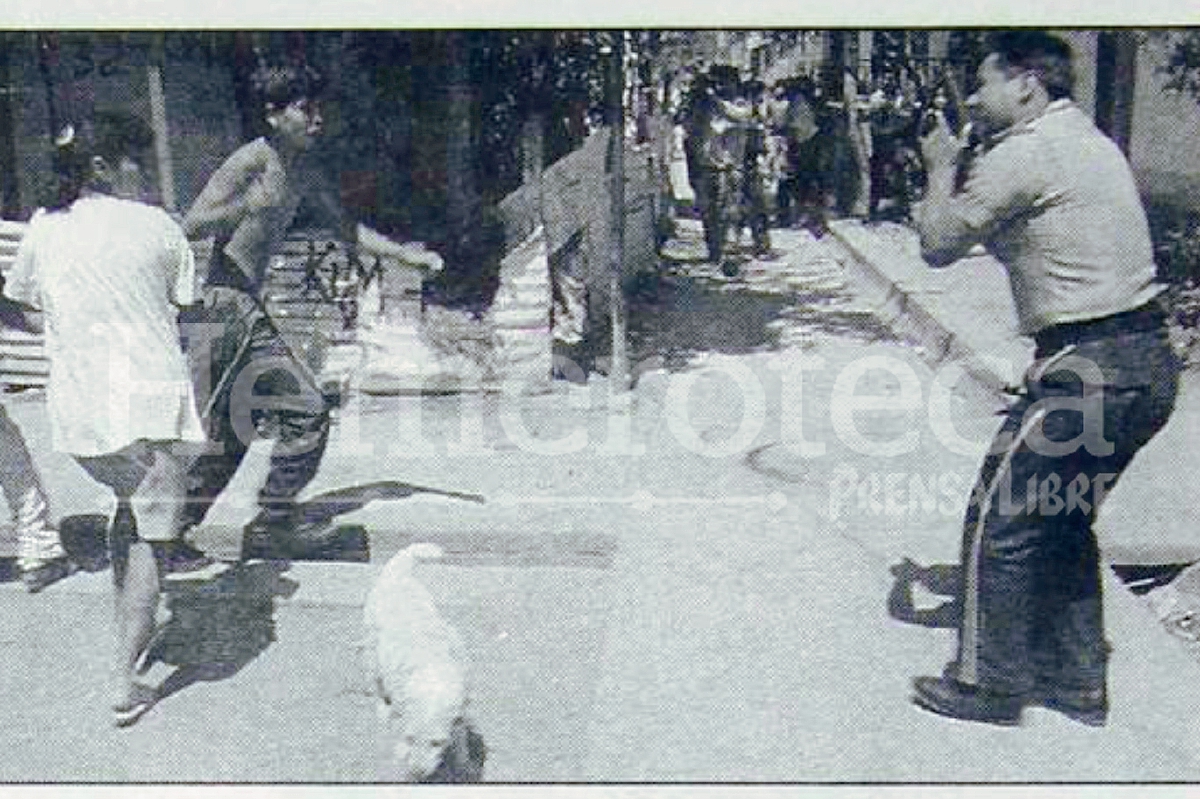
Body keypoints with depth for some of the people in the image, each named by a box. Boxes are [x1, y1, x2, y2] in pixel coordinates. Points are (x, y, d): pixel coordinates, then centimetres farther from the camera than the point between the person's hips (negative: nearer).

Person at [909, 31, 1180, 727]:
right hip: (1151, 360, 10)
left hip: (1090, 368, -10)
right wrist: (964, 169, 18)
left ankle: (989, 684, 15)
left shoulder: (1021, 155, -12)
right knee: (1063, 520, 21)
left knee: (1000, 520, 3)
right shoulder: (1091, 141, 18)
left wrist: (942, 168, 11)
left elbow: (938, 245, -4)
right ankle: (1079, 681, 29)